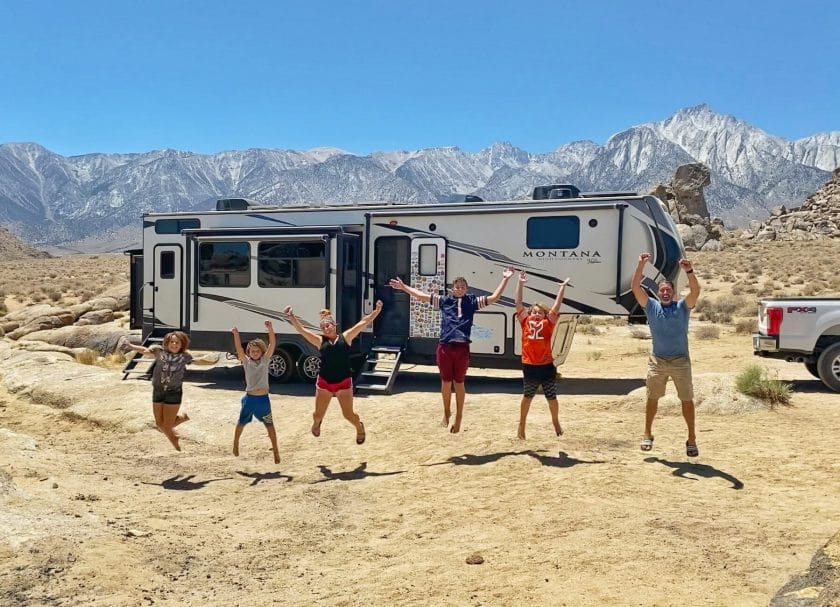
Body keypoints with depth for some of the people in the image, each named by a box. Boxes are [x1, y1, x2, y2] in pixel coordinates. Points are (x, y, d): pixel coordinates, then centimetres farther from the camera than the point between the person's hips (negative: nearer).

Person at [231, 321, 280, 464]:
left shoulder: (265, 360, -1)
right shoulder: (246, 361, -1)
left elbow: (272, 344, -12)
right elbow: (239, 349, -16)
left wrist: (270, 329, -25)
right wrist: (236, 334, -31)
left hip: (263, 398, 0)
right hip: (249, 397, 0)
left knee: (269, 425, 10)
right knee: (241, 422, 16)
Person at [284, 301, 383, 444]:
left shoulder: (345, 337, -1)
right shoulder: (320, 341, 0)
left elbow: (363, 323, -5)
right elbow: (301, 329, -5)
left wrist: (376, 311, -12)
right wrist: (291, 317, -16)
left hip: (344, 382, -1)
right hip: (324, 382, 2)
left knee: (348, 414, 4)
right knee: (318, 414, 13)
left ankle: (359, 427, 37)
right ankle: (316, 423, 51)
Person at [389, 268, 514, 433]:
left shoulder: (472, 301, 7)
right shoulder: (444, 301, 9)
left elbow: (494, 297, 5)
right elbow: (421, 295, 13)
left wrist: (505, 279, 0)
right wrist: (403, 287, 12)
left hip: (462, 348, -1)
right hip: (444, 347, 1)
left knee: (459, 383, 8)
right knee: (446, 382, 9)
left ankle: (458, 417, 21)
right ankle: (446, 412, 31)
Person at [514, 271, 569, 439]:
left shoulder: (548, 324, 2)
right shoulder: (526, 322, 2)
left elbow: (556, 306, -2)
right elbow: (518, 303, -2)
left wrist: (562, 287, -5)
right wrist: (520, 282, -7)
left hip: (547, 366, 0)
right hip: (529, 366, 0)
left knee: (552, 397, 13)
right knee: (527, 397, 12)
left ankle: (556, 422, 36)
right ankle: (521, 425, 24)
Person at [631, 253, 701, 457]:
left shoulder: (682, 307, 2)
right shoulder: (652, 306, 5)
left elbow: (696, 291, -15)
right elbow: (635, 287, -6)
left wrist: (689, 271, -30)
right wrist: (641, 265, -15)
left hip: (681, 361, -1)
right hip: (657, 361, 1)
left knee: (687, 400, 2)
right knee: (652, 398, 10)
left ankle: (692, 439, 12)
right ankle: (647, 434, 24)